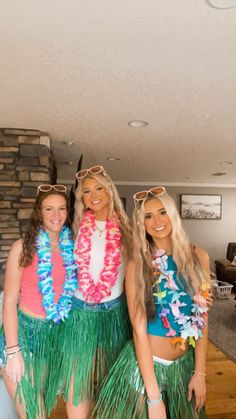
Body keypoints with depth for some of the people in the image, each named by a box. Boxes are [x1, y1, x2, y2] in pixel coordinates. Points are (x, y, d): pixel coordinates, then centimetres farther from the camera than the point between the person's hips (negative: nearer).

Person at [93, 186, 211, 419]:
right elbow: (139, 330, -17)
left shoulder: (198, 257, -7)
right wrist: (153, 396, -17)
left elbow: (201, 318, -2)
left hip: (184, 364, 4)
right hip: (146, 363, -3)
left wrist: (199, 372, -1)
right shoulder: (136, 266, -16)